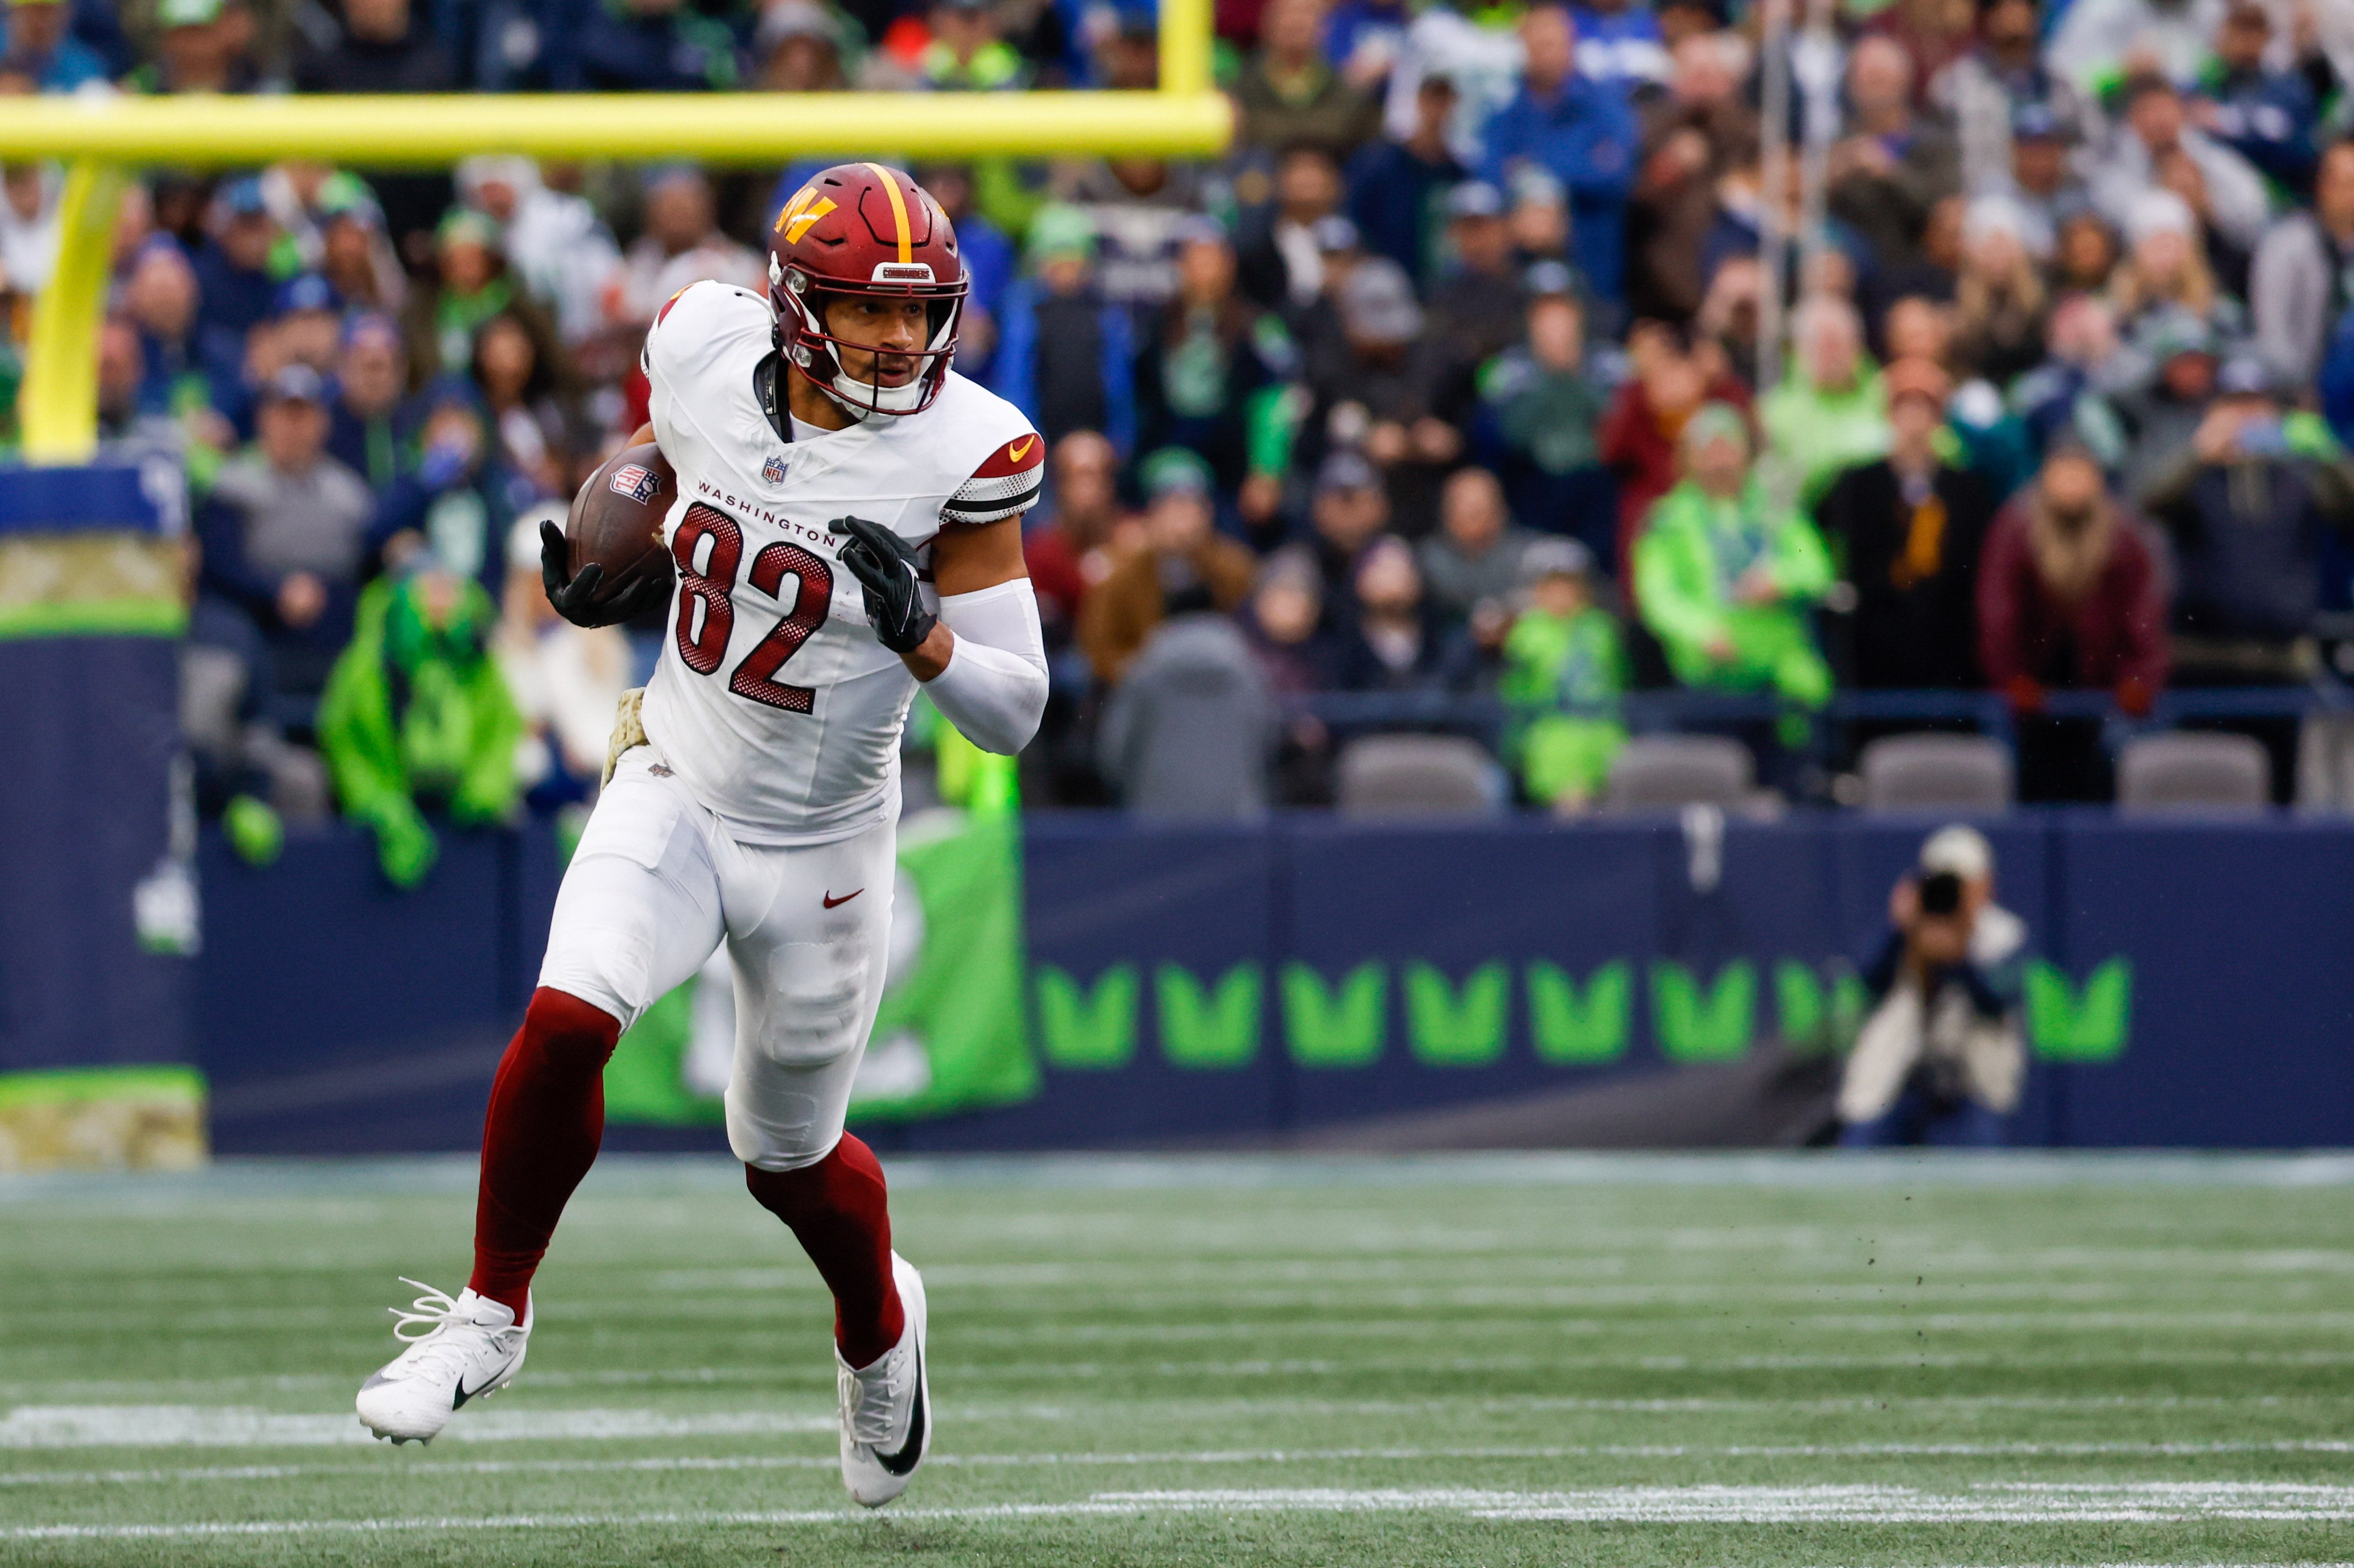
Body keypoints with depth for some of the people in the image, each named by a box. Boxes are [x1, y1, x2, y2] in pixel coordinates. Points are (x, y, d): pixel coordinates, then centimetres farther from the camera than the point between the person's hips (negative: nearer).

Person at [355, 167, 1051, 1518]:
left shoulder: (960, 458, -20)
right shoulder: (705, 359, -11)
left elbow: (1014, 715, -17)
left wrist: (921, 633, -34)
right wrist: (615, 579, 2)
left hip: (821, 849, -2)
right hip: (672, 796, 2)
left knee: (791, 1161, 13)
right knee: (567, 1021, -23)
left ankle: (879, 1324, 47)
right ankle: (492, 1315, -2)